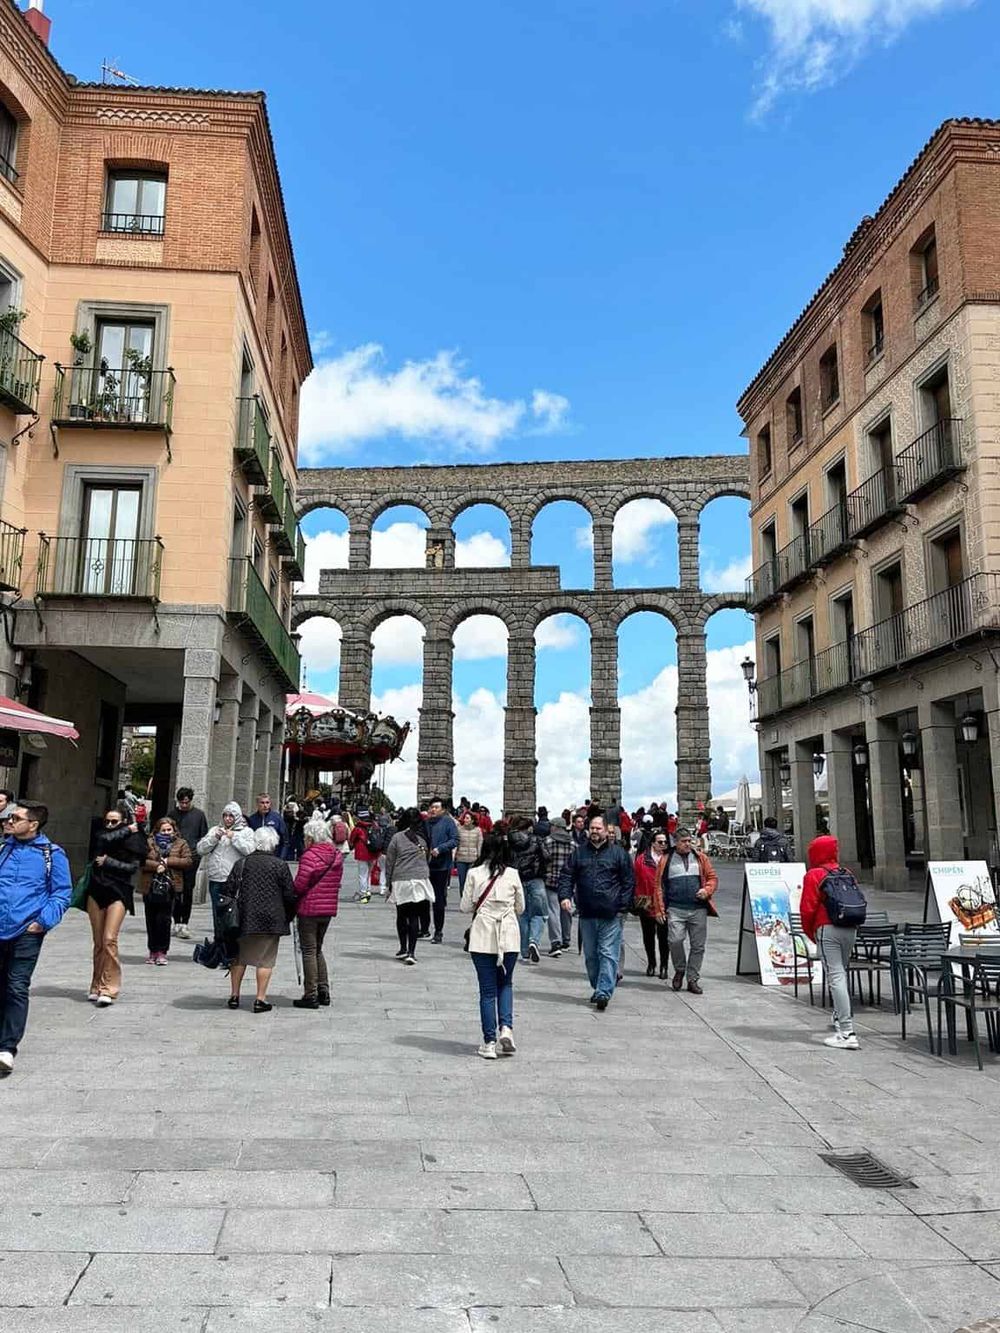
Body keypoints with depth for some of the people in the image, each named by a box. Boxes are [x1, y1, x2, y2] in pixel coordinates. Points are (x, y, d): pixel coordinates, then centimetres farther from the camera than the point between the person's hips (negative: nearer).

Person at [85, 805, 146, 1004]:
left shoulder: (134, 840, 0)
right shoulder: (104, 835, 10)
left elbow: (132, 867, -8)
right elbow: (105, 839, -13)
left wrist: (108, 862, -11)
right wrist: (127, 831, -5)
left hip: (118, 893, -4)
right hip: (96, 891, 4)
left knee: (109, 939, -13)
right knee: (98, 942, 6)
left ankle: (108, 988, -10)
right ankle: (96, 987, 14)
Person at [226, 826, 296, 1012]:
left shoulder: (241, 863, 3)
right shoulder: (280, 865, -5)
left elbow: (229, 890, 4)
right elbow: (290, 894, -4)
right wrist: (289, 916, 11)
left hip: (243, 919, 3)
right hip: (270, 919, -3)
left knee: (239, 957, 15)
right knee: (265, 959, 3)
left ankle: (234, 996, 21)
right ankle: (260, 1000, 2)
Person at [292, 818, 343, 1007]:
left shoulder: (310, 856, -17)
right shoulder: (337, 856, 5)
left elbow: (300, 885, -16)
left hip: (310, 909, -7)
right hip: (329, 909, 7)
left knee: (309, 951, 3)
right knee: (318, 949, 20)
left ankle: (311, 995, 6)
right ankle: (323, 992, 21)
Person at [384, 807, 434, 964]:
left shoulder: (397, 837, -2)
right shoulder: (422, 838, 2)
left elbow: (389, 863, 1)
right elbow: (426, 858, 7)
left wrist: (388, 885, 7)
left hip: (400, 882, -1)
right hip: (420, 879, 1)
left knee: (401, 915, 14)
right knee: (414, 917, 2)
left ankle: (403, 949, 20)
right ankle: (411, 952, -4)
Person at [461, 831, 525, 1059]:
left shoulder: (474, 874, -6)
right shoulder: (512, 874, -2)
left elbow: (465, 906, -1)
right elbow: (520, 908, 7)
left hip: (483, 937, -1)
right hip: (509, 937, 1)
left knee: (487, 989, 7)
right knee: (505, 984, 18)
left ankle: (489, 1042, 8)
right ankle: (506, 1028, -1)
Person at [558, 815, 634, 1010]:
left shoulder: (618, 853, 1)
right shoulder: (580, 852, 10)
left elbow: (629, 881, 1)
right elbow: (567, 875, 10)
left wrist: (623, 907, -5)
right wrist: (565, 895, -7)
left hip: (611, 914, -4)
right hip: (587, 913, 4)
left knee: (608, 953, -7)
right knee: (590, 955, 12)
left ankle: (604, 992, -7)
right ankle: (598, 988, 25)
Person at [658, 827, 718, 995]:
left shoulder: (700, 858, 11)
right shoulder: (667, 860, 6)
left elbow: (713, 877, 13)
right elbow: (659, 885, 5)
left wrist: (707, 890, -8)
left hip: (698, 909, 2)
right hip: (676, 909, -2)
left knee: (698, 945, 4)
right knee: (675, 940, -17)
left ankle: (692, 979, 17)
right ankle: (679, 969, 10)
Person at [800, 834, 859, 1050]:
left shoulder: (814, 875, -5)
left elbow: (808, 908, -9)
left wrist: (810, 933, 5)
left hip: (827, 929, -7)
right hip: (850, 929, 7)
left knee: (836, 977, -8)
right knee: (841, 974, 22)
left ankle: (847, 1034, -13)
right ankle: (841, 1018, 37)